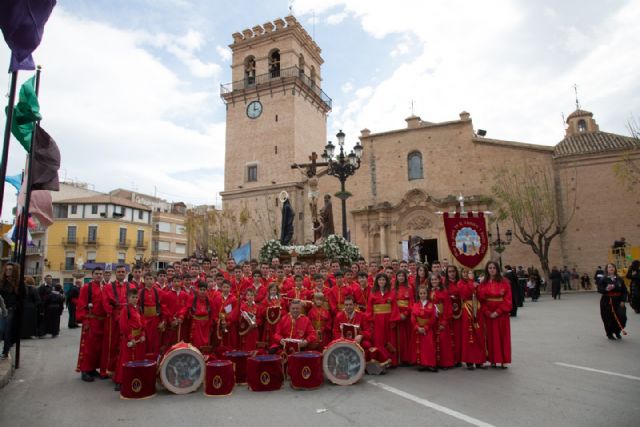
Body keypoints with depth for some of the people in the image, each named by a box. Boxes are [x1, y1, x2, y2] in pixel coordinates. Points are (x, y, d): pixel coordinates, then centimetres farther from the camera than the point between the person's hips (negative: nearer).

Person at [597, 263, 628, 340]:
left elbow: (624, 291, 6)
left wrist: (622, 300, -3)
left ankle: (617, 332, 23)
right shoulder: (604, 279, -5)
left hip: (618, 301, 3)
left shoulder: (619, 279, 4)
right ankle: (609, 334, 21)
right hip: (607, 302, -3)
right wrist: (606, 289, -31)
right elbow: (599, 289, -11)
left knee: (621, 317, -3)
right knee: (609, 319, 1)